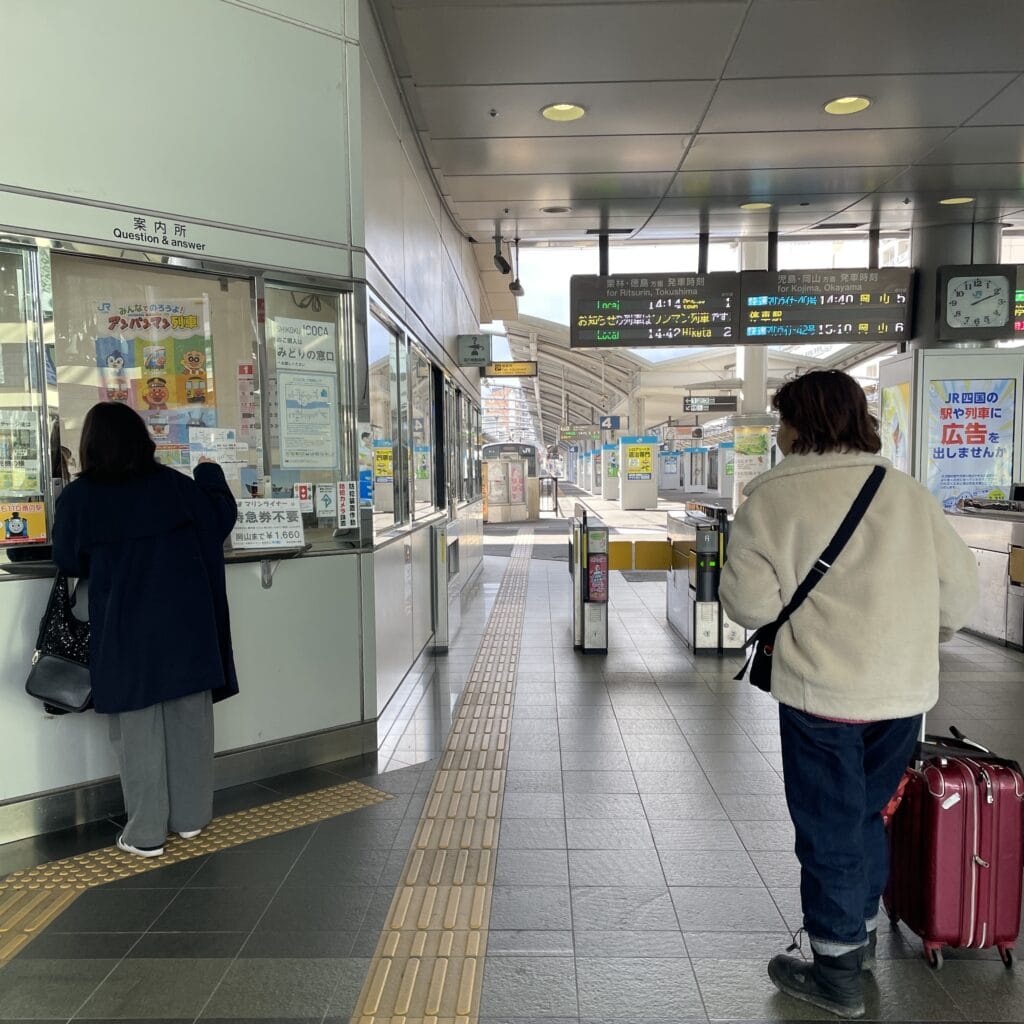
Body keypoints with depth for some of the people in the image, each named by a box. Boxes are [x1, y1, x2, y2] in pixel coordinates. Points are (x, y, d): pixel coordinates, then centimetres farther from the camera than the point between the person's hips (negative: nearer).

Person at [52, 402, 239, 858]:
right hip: (185, 625, 2)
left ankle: (146, 832, 16)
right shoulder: (172, 483, -3)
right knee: (190, 722, 12)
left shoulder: (78, 497, -6)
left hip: (126, 631, -1)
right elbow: (222, 515, 9)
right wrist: (210, 472, 23)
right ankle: (191, 818, 23)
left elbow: (69, 562, 6)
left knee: (138, 731, 8)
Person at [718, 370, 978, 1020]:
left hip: (822, 695, -5)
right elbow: (961, 589, 4)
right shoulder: (908, 492, 3)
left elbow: (749, 604, -15)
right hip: (906, 693, 6)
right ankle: (862, 933, 43)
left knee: (829, 829, 10)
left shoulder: (773, 496, -12)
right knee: (868, 814, 24)